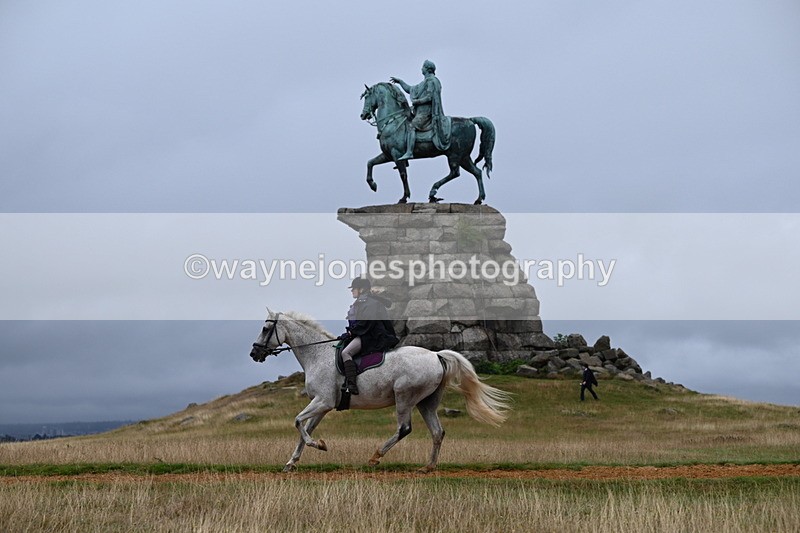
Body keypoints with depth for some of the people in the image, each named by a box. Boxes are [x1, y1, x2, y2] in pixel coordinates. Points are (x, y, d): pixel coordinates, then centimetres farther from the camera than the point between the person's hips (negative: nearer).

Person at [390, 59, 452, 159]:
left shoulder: (431, 81, -7)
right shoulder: (425, 82, 24)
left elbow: (429, 97, -17)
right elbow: (410, 90, 31)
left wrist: (416, 101, -12)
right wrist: (400, 81, 26)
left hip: (426, 112, -11)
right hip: (421, 111, 11)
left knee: (412, 127, -25)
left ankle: (409, 152, -36)